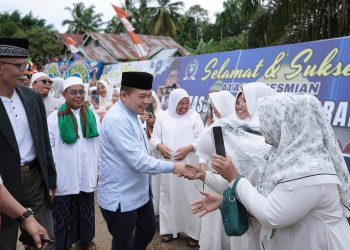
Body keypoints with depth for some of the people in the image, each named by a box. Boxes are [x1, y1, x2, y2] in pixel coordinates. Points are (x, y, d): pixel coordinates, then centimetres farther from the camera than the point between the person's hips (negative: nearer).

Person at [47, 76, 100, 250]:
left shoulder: (93, 117, 3)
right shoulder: (54, 118, -8)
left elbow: (99, 146, 7)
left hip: (86, 177, 3)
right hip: (63, 178, -3)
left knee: (86, 213, 17)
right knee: (63, 216, 8)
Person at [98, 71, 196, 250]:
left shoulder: (131, 114, 7)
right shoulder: (117, 120, -25)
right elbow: (138, 161, -28)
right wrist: (172, 167, -22)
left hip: (139, 192, 10)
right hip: (120, 197, -9)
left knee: (148, 229, 24)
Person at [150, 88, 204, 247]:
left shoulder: (194, 116, 1)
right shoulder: (163, 117, 7)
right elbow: (155, 137, 10)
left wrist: (188, 148, -17)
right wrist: (160, 147, -11)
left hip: (189, 164, -2)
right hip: (168, 163, 2)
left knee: (189, 196, 2)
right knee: (169, 195, 9)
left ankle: (193, 232, 13)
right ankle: (169, 229, 23)